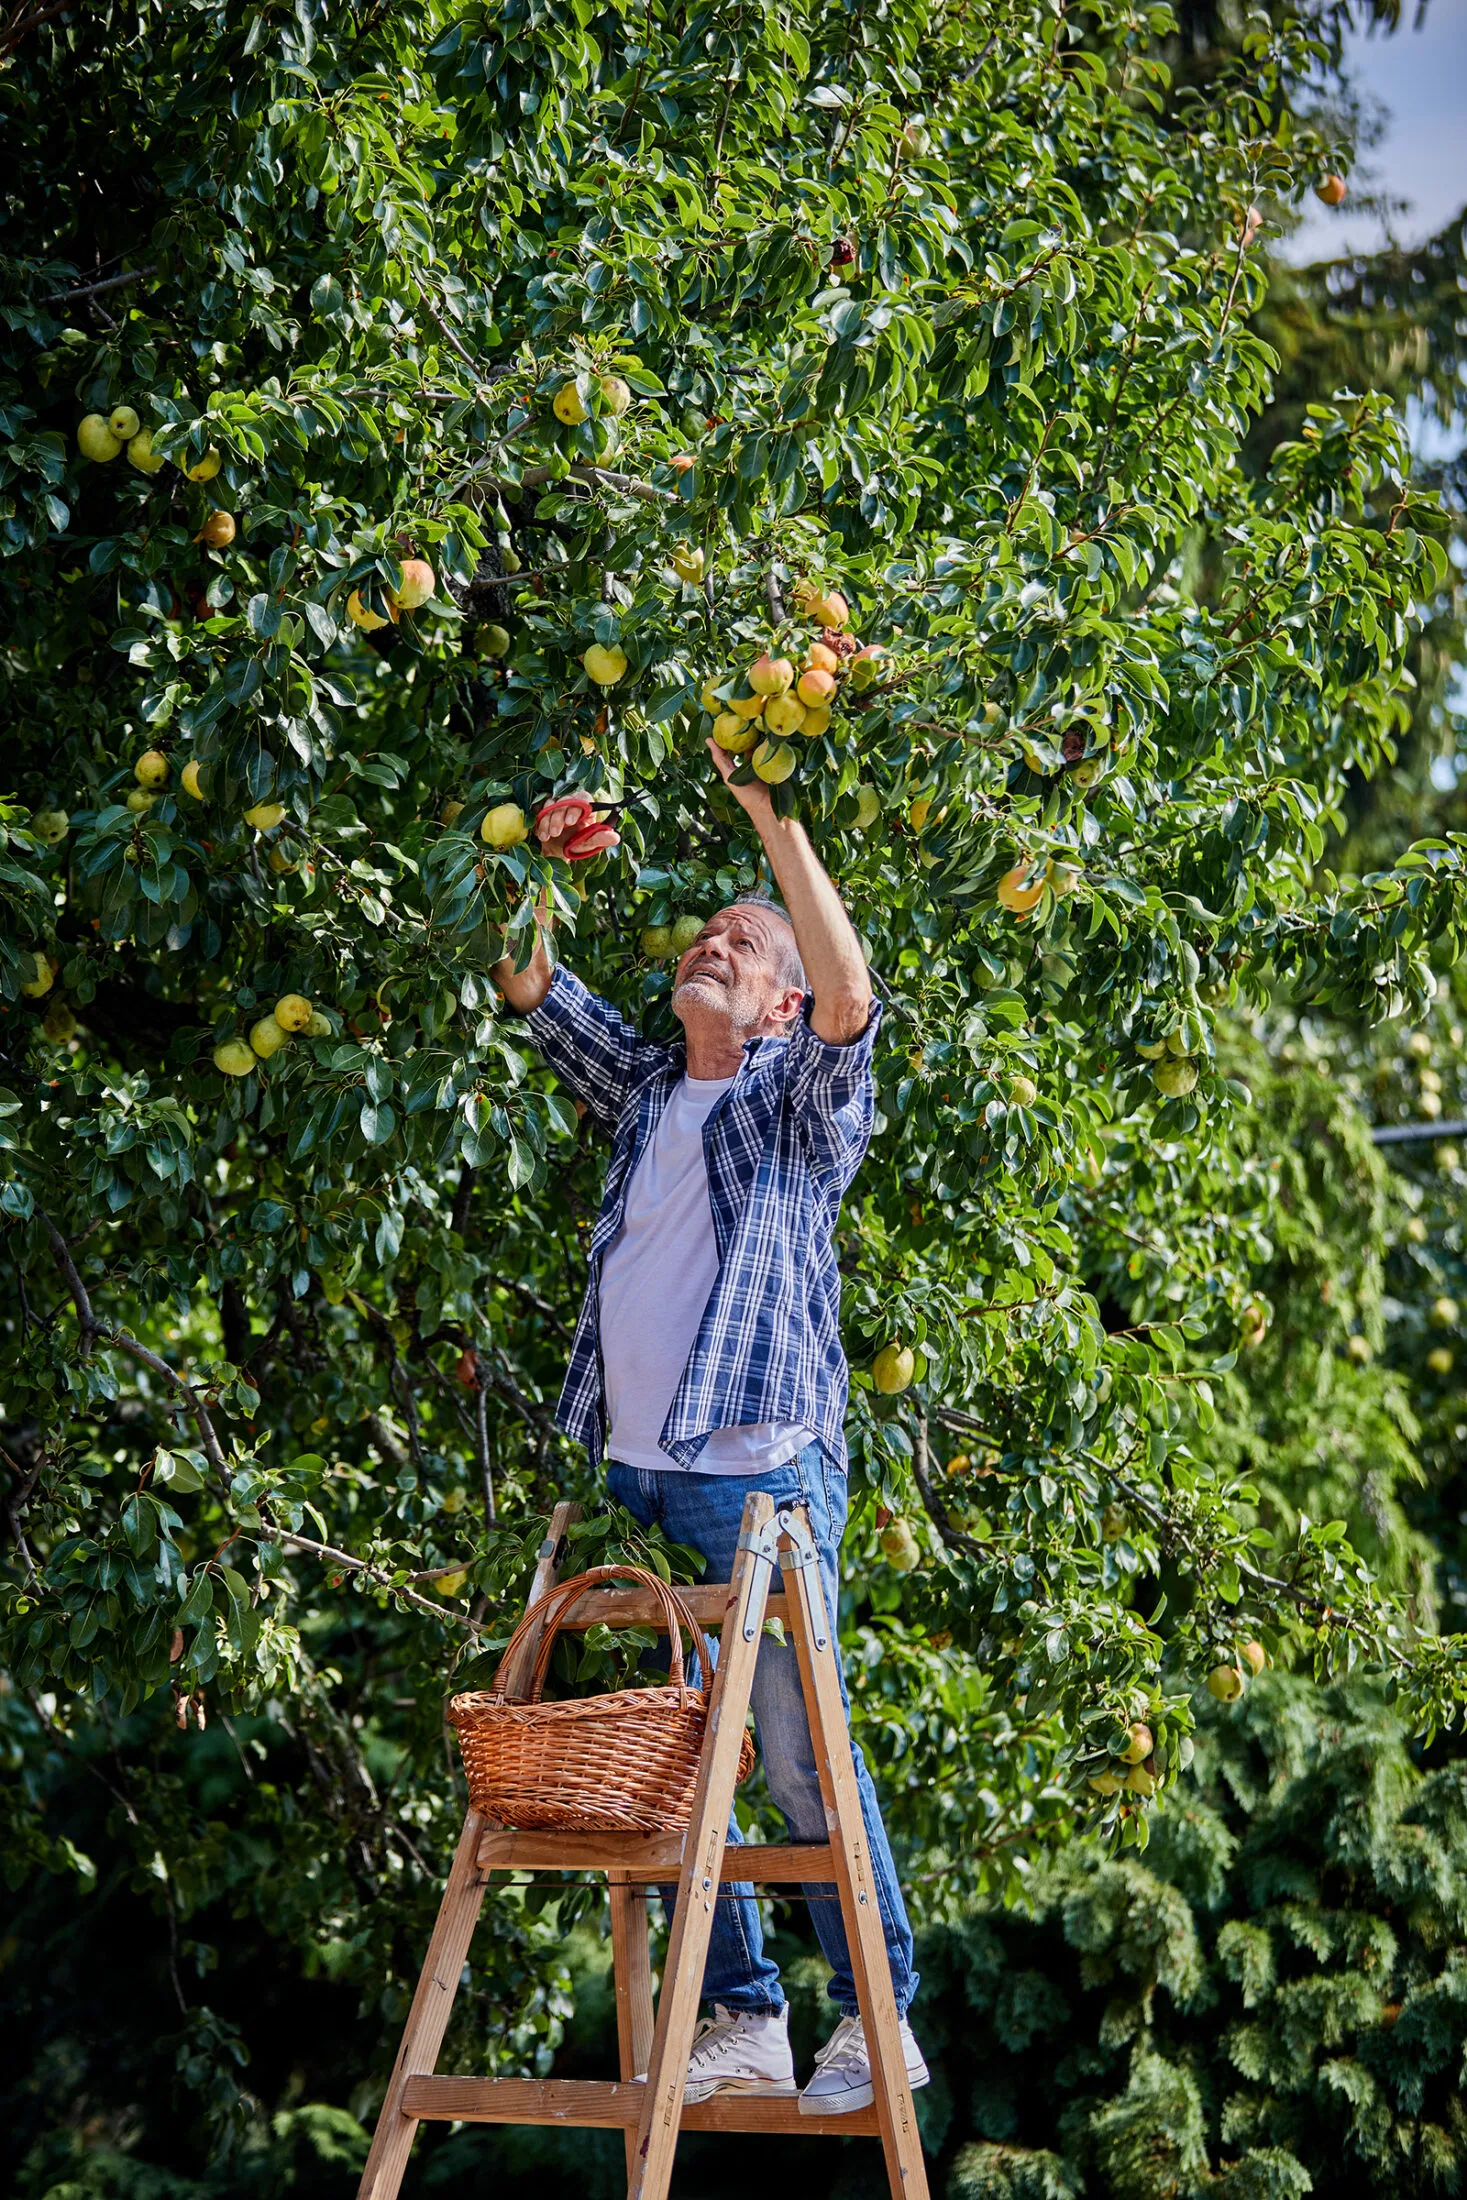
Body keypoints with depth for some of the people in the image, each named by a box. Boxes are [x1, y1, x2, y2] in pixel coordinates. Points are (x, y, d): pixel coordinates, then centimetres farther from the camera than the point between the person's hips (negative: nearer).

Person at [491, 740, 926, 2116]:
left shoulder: (802, 1100, 2)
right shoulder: (646, 1088, 19)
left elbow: (851, 1000, -17)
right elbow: (529, 990, 21)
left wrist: (776, 822, -20)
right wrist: (537, 871, 3)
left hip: (759, 1474, -6)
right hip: (634, 1474, 6)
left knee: (800, 1755, -6)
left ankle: (880, 2020, 3)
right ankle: (740, 2019, 13)